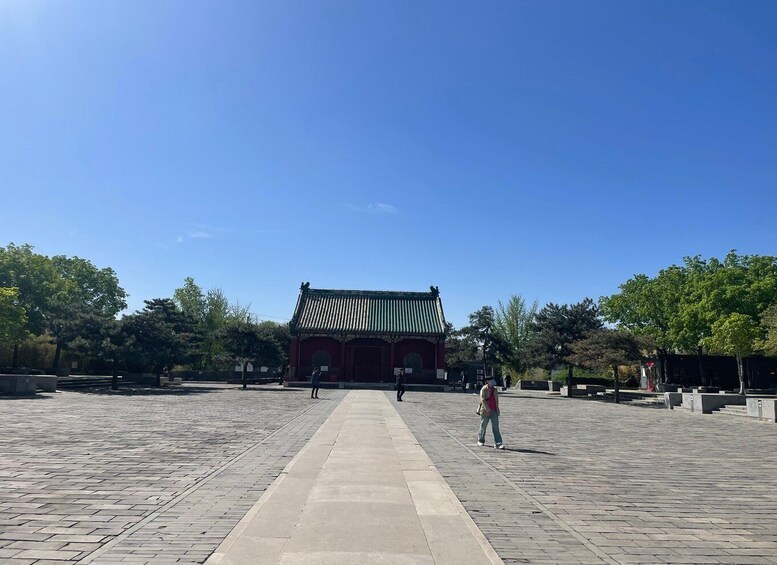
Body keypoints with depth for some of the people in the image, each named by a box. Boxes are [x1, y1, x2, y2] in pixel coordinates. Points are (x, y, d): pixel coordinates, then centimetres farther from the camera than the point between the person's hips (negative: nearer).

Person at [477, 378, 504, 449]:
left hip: (494, 411, 4)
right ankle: (481, 440, 29)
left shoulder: (495, 389, 9)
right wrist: (488, 410, -21)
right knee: (483, 426, 10)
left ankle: (498, 444, -8)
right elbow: (483, 400, -15)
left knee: (496, 427, -4)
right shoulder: (484, 389, -8)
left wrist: (497, 409, 7)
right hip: (485, 411, -4)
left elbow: (496, 400, 14)